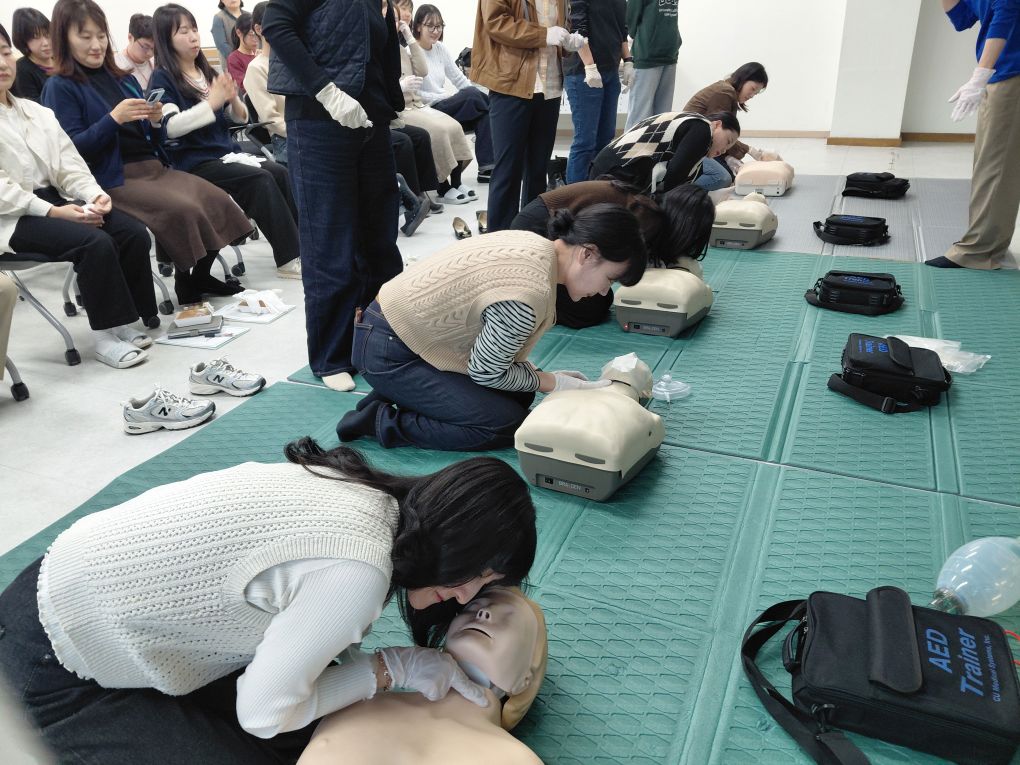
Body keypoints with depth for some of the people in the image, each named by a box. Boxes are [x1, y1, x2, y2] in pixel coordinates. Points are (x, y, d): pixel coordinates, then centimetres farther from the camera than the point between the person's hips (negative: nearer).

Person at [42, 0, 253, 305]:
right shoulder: (60, 87, -1)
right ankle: (184, 281, -8)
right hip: (113, 179, -7)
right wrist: (114, 118, -21)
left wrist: (154, 120, -2)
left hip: (154, 167, 7)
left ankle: (201, 275, 2)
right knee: (183, 210, -29)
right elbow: (71, 149, -11)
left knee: (217, 200, -14)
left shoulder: (123, 80, 18)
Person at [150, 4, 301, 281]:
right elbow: (171, 127, -17)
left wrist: (233, 100, -6)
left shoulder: (208, 73, 17)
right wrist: (211, 102, -24)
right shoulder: (163, 78, -2)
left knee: (280, 172, -20)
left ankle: (298, 245, -19)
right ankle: (289, 257, -24)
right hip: (194, 162, -6)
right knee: (260, 179, -27)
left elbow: (241, 117, 17)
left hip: (226, 153, 6)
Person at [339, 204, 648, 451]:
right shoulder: (529, 294, -30)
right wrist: (555, 383, -5)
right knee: (507, 425, -9)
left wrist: (545, 376, 3)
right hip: (388, 353, -9)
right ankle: (382, 421, -5)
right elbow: (486, 372, -15)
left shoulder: (535, 244, -2)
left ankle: (399, 393, 12)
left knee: (519, 392, 11)